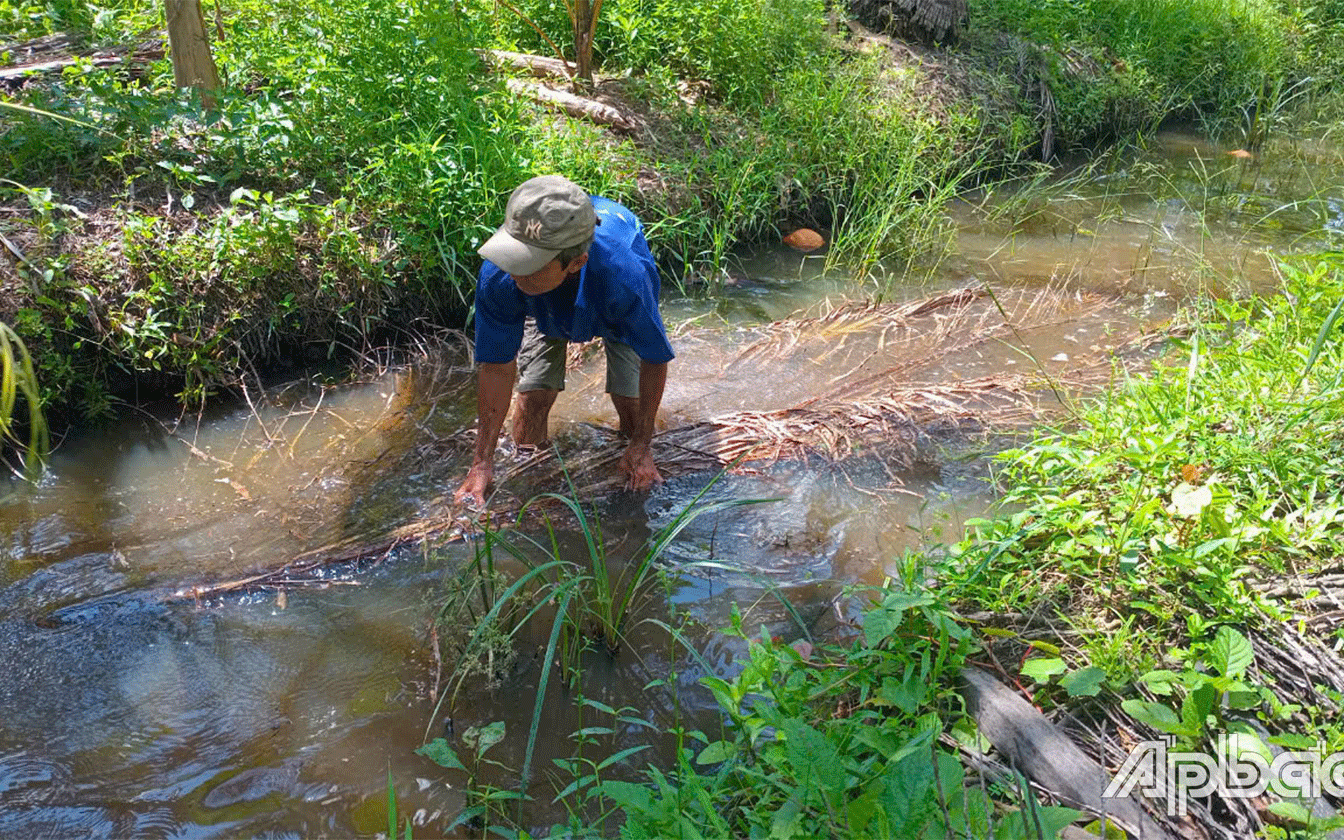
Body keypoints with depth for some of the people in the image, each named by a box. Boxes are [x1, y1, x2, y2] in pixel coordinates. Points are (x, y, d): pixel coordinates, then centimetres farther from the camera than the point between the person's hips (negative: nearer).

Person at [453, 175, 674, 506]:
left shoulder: (625, 278, -49)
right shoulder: (497, 276, -42)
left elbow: (655, 360, -30)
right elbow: (497, 367, -27)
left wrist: (642, 447, -22)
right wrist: (482, 463, -23)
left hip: (613, 313, -1)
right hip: (546, 311, 2)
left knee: (628, 400, -10)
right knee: (534, 392, -11)